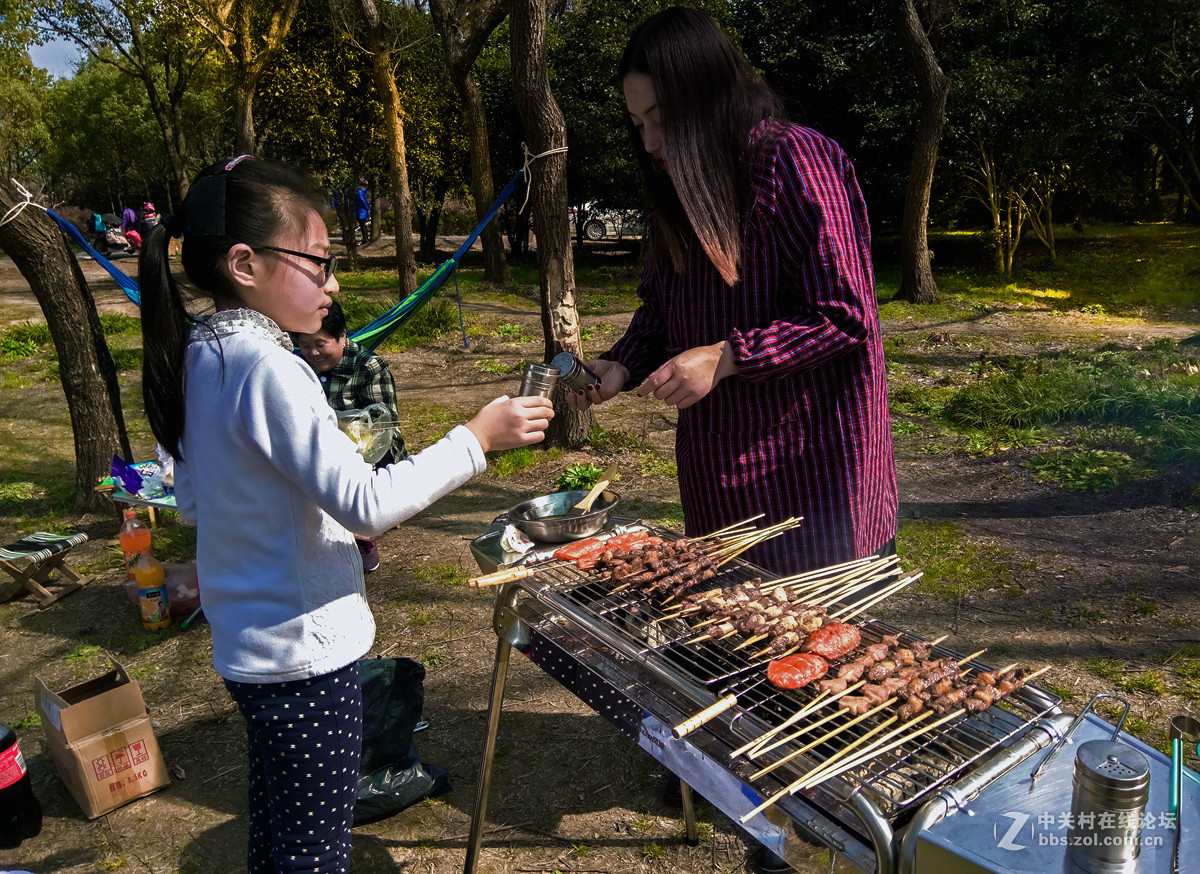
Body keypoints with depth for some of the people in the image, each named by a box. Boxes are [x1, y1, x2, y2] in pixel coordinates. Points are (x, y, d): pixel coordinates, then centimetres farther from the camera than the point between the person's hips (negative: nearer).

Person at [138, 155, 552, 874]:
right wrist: (476, 437, -19)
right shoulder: (267, 367, -24)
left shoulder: (199, 357, 4)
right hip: (304, 650, -9)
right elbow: (366, 504, -26)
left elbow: (192, 502, 13)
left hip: (249, 645, 9)